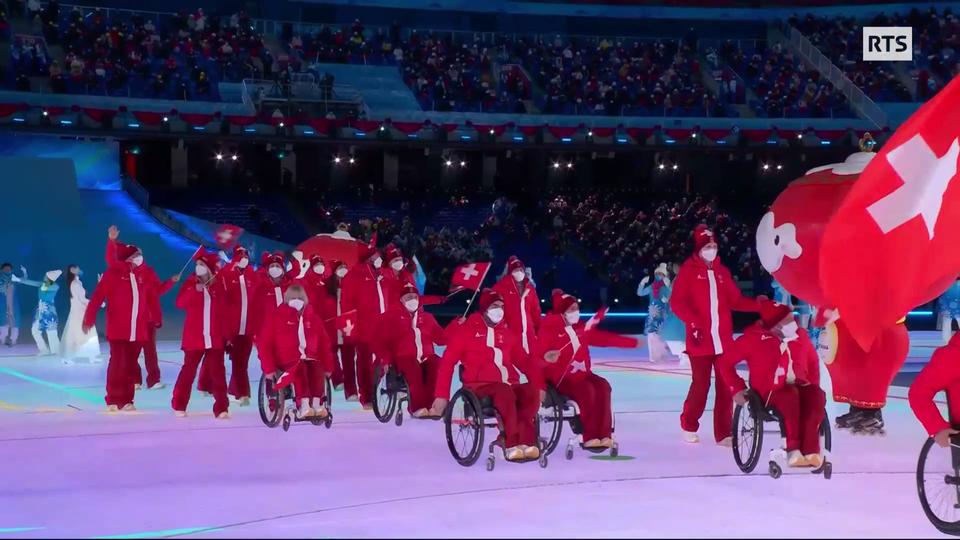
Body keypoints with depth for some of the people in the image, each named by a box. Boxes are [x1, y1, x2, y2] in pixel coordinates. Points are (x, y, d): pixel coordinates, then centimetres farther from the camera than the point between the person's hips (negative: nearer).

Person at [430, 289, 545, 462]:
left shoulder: (507, 332, 20)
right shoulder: (466, 329, 7)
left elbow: (524, 361, 21)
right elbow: (448, 362, 3)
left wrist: (539, 385, 4)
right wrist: (441, 395, -5)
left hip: (509, 384, 5)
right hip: (479, 385, -5)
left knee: (532, 392, -28)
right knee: (505, 393, -37)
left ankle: (525, 441, -32)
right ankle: (512, 445, -37)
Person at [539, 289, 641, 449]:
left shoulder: (580, 327, 13)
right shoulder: (549, 328, -6)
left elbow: (603, 338, 16)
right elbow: (541, 350, -14)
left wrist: (633, 342, 16)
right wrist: (547, 356, -41)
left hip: (581, 374, 6)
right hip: (559, 377, -6)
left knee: (602, 386, -21)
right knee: (586, 390, -31)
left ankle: (604, 434, -23)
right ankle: (591, 437, -27)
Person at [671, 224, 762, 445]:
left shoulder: (722, 272, 14)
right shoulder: (689, 270, 0)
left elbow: (736, 300, 12)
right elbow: (677, 302, -7)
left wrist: (758, 305, -2)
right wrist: (693, 322, -19)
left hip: (724, 340, 4)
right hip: (700, 340, -4)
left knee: (726, 385, 0)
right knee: (701, 384, 0)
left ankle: (723, 433, 7)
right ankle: (689, 426, 22)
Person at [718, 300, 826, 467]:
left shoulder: (800, 335, 8)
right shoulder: (754, 338, -4)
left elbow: (813, 361, 25)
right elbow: (725, 362, 2)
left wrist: (814, 385, 11)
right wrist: (737, 389, -6)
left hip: (799, 388, 4)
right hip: (769, 392, -4)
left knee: (817, 395, -30)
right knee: (791, 395, -38)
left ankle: (809, 450, -33)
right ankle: (794, 450, -34)